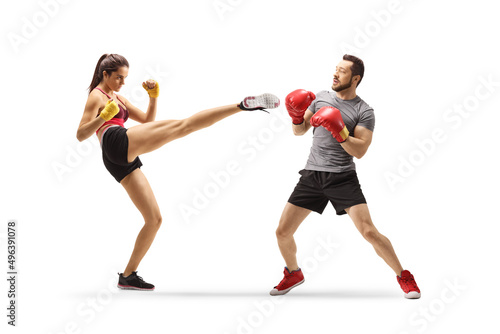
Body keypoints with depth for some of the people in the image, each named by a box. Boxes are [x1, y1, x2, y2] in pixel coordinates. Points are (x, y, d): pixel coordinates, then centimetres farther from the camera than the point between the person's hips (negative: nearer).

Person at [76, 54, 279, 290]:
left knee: (154, 219, 8)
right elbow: (80, 135, -4)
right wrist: (104, 116, -19)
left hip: (122, 163, 9)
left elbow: (147, 120, 29)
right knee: (183, 125, -21)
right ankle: (242, 105, -31)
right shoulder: (97, 96, 9)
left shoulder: (116, 98, 34)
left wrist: (153, 96, 15)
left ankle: (128, 276, 11)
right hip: (118, 142, -9)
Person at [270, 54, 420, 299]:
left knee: (369, 232, -15)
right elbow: (299, 131, 16)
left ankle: (404, 277, 5)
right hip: (312, 175, 4)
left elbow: (359, 151, -13)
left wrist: (339, 132, -25)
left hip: (342, 177, -4)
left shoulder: (364, 112, -4)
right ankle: (293, 274, 29)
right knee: (283, 232, 1)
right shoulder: (321, 97, 11)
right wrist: (296, 116, -4)